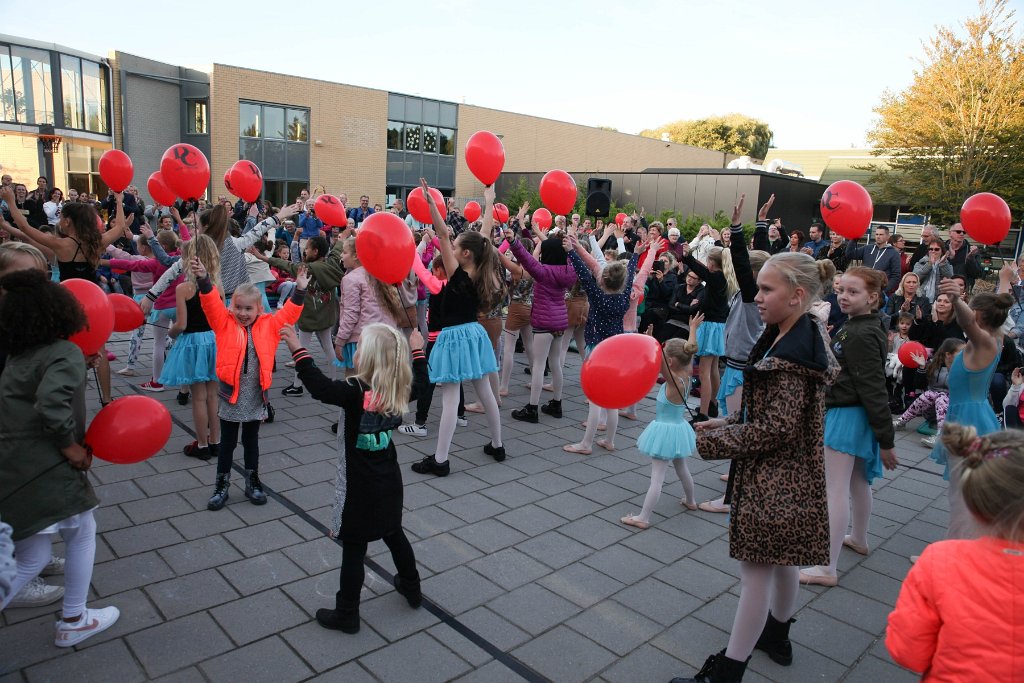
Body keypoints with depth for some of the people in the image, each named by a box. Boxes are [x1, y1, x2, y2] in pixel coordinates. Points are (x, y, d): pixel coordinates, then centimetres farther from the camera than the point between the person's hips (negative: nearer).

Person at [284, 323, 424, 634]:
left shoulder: (356, 393, -25)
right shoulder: (399, 390, -5)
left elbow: (319, 386, -33)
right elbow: (419, 381, 15)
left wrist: (298, 350, -29)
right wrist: (418, 351, 28)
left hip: (360, 489, -7)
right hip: (389, 483, 7)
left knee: (353, 549, 5)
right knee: (394, 534, 26)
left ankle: (347, 614, 17)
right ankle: (411, 588, 42)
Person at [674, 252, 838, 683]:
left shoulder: (792, 353, -25)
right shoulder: (797, 338, 6)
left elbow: (777, 429, -24)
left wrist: (711, 441, -17)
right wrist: (729, 422, 6)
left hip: (775, 478, -10)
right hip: (786, 474, 10)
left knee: (756, 568, 0)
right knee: (781, 559, 25)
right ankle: (777, 635, 46)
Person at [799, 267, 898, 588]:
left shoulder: (861, 335, -23)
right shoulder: (863, 327, 9)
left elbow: (875, 389, -22)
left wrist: (886, 441, -20)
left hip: (845, 416, -10)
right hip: (856, 415, 10)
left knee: (836, 490, -8)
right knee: (857, 481, 24)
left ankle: (827, 568, -4)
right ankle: (859, 538, 44)